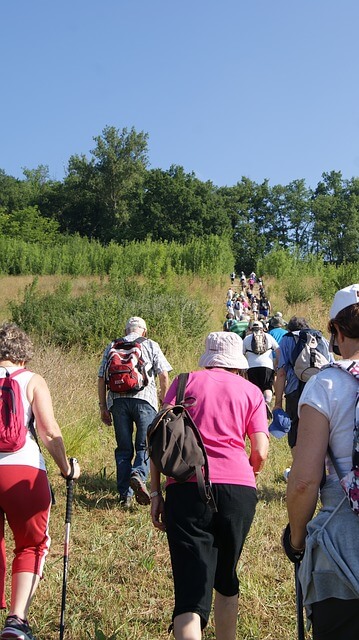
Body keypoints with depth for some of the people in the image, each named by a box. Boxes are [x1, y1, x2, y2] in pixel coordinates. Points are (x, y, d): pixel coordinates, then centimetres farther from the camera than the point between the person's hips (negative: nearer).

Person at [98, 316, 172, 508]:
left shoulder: (112, 346, 17)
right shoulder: (151, 345, 12)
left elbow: (102, 378, 12)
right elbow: (164, 375, 4)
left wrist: (103, 407, 15)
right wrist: (165, 402, 14)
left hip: (117, 400, 2)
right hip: (144, 398, -2)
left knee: (123, 448, 9)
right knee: (145, 445, 3)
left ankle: (125, 495, 9)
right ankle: (138, 475, -24)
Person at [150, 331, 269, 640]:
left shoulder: (185, 382, 12)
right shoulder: (251, 391, 12)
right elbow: (260, 452, 5)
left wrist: (156, 491, 7)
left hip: (186, 488, -1)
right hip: (239, 488, 1)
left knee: (191, 585, -4)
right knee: (226, 578, 22)